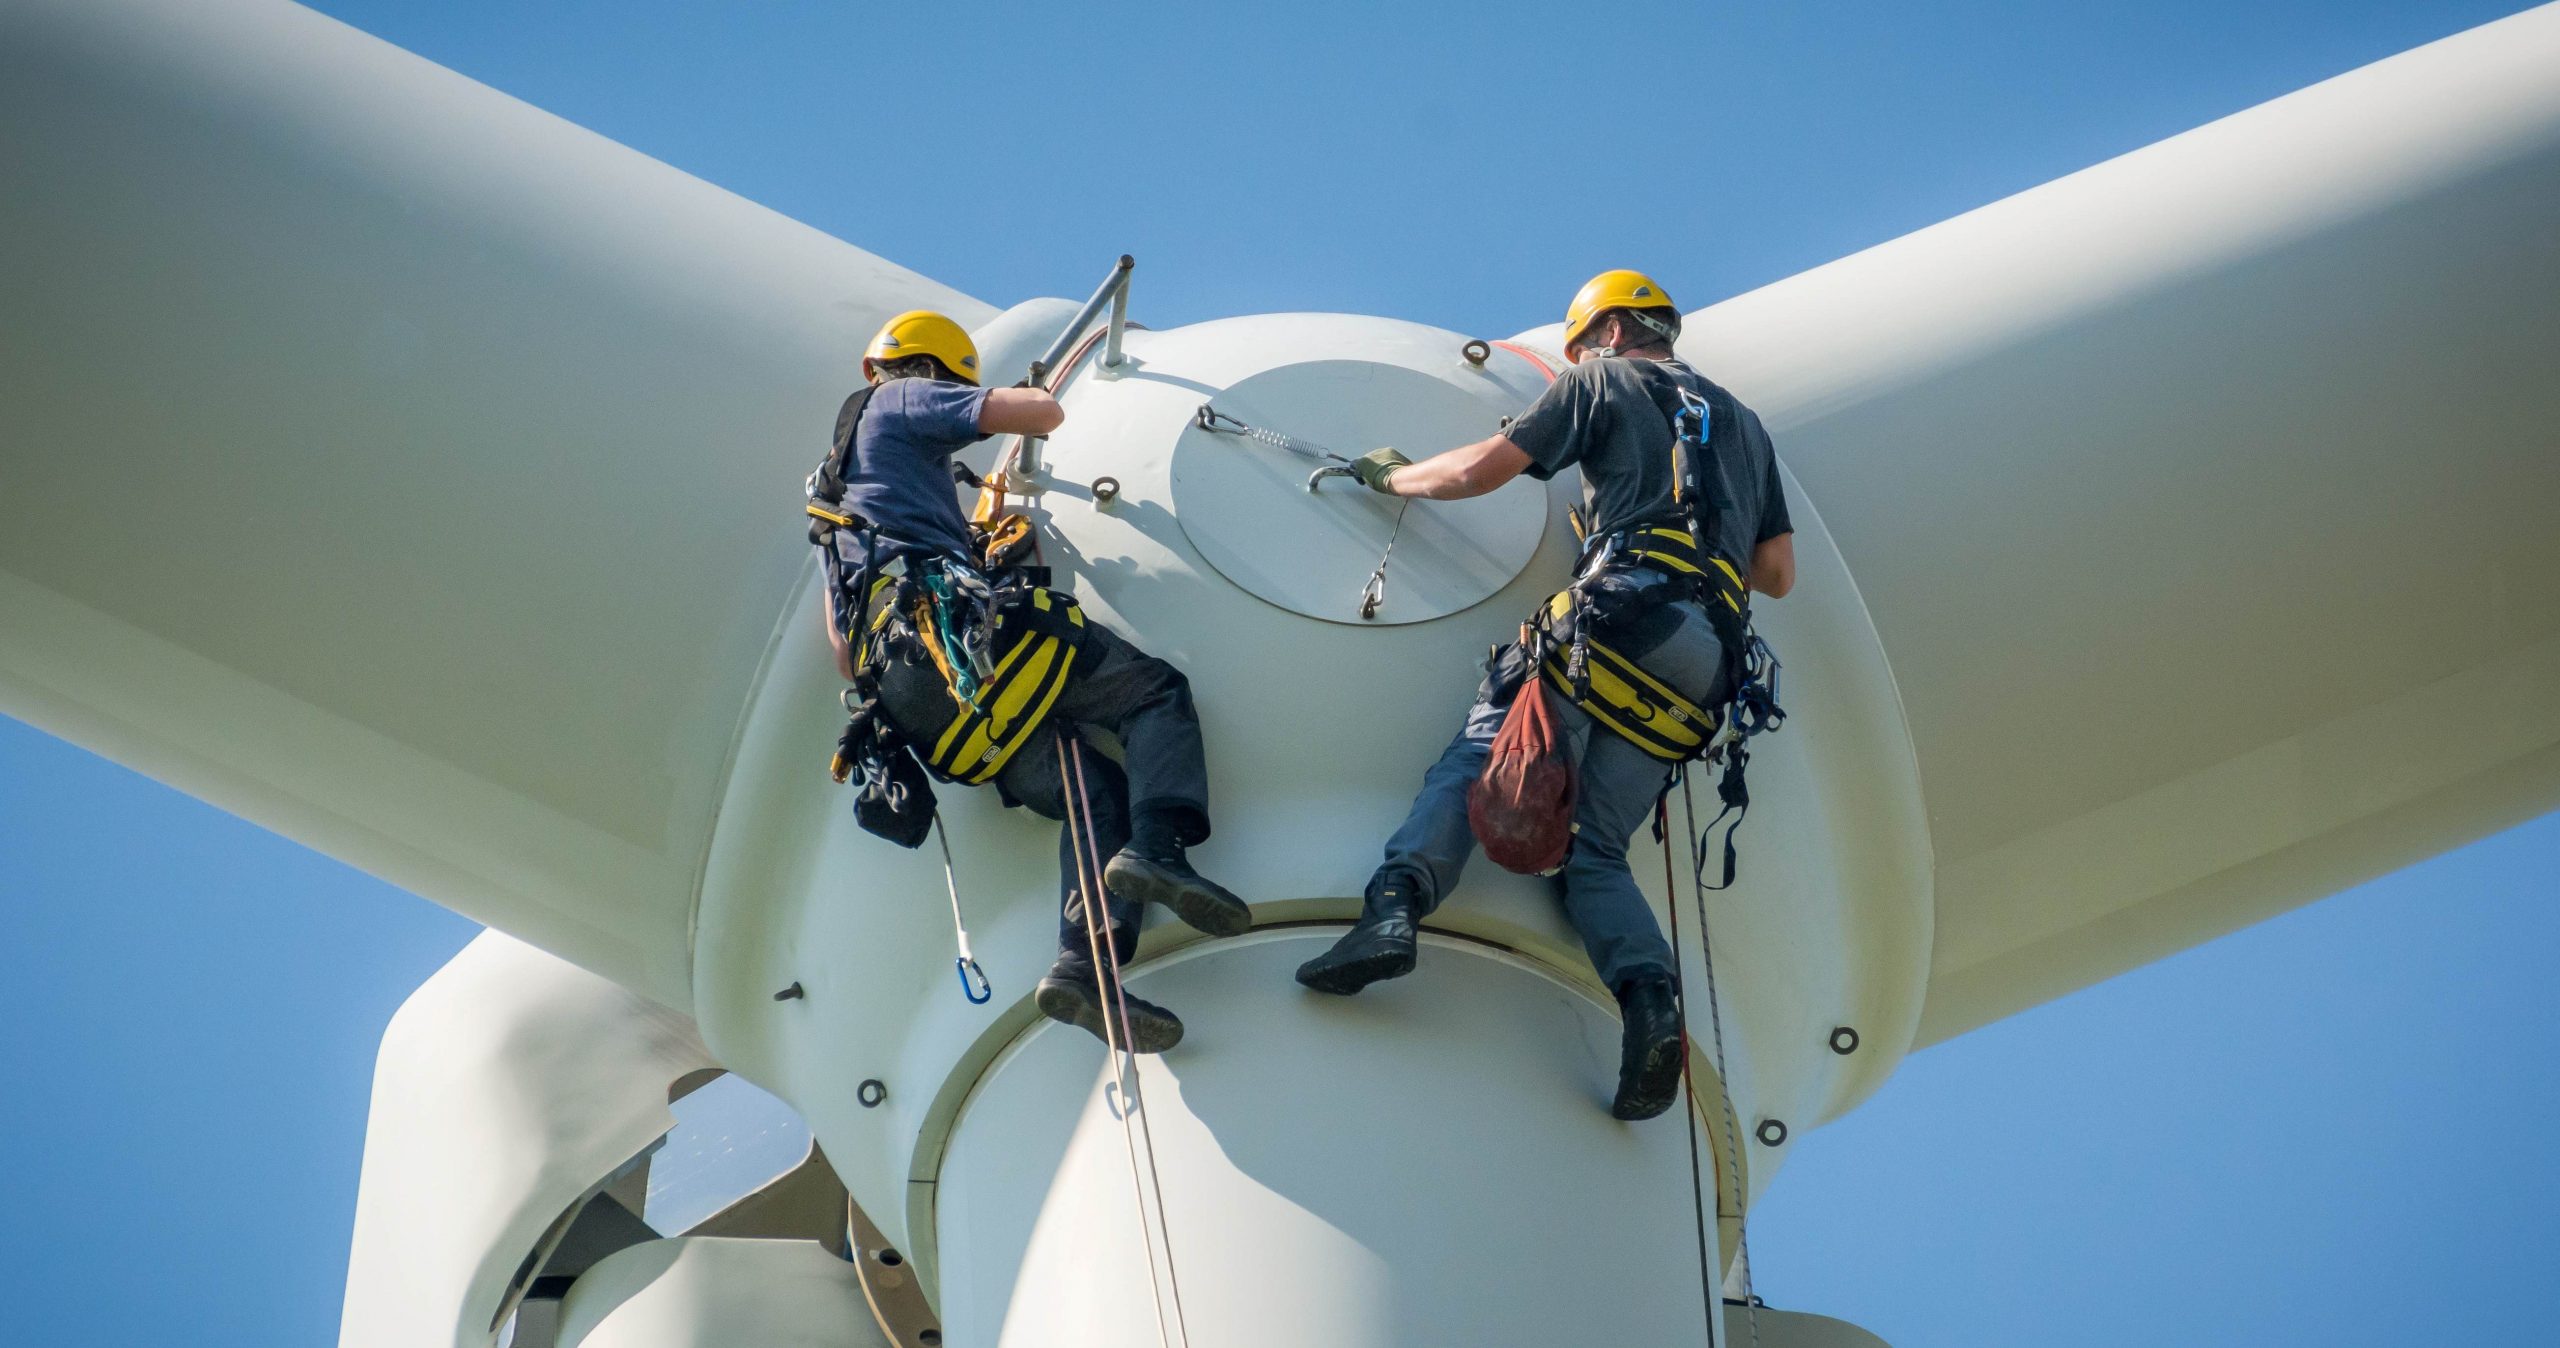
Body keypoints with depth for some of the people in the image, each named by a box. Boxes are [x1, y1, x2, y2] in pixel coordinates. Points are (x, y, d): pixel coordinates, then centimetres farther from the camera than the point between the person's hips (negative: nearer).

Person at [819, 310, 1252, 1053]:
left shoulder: (839, 465, 38)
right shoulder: (905, 402, 13)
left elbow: (837, 628, 34)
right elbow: (1045, 414, 4)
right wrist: (1033, 403, 26)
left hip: (907, 694, 8)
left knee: (1099, 792, 2)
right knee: (1156, 692, -1)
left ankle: (1083, 966, -22)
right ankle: (1156, 847, -30)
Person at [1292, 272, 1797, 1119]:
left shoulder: (1605, 382, 16)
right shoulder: (1743, 424, 33)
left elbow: (1479, 472, 12)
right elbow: (1777, 574, 27)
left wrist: (1392, 476, 29)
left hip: (1624, 609, -5)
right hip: (1706, 663, 5)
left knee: (1474, 762, -8)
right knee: (1594, 847, 3)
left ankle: (1396, 904, -34)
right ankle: (1650, 1000, -23)